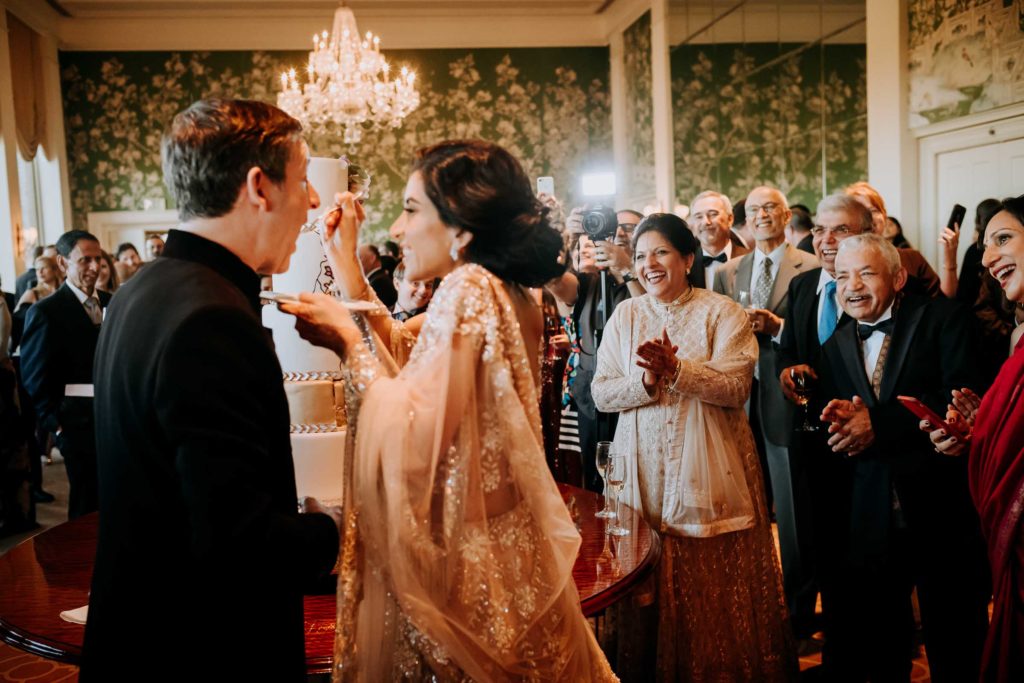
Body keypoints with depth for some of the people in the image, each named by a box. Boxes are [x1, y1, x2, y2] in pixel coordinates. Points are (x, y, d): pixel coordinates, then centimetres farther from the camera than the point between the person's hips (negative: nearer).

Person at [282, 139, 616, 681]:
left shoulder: (467, 289, -19)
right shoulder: (508, 293, 7)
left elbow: (417, 438, -25)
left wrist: (348, 343, -15)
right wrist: (345, 263, 13)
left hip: (463, 559, -8)